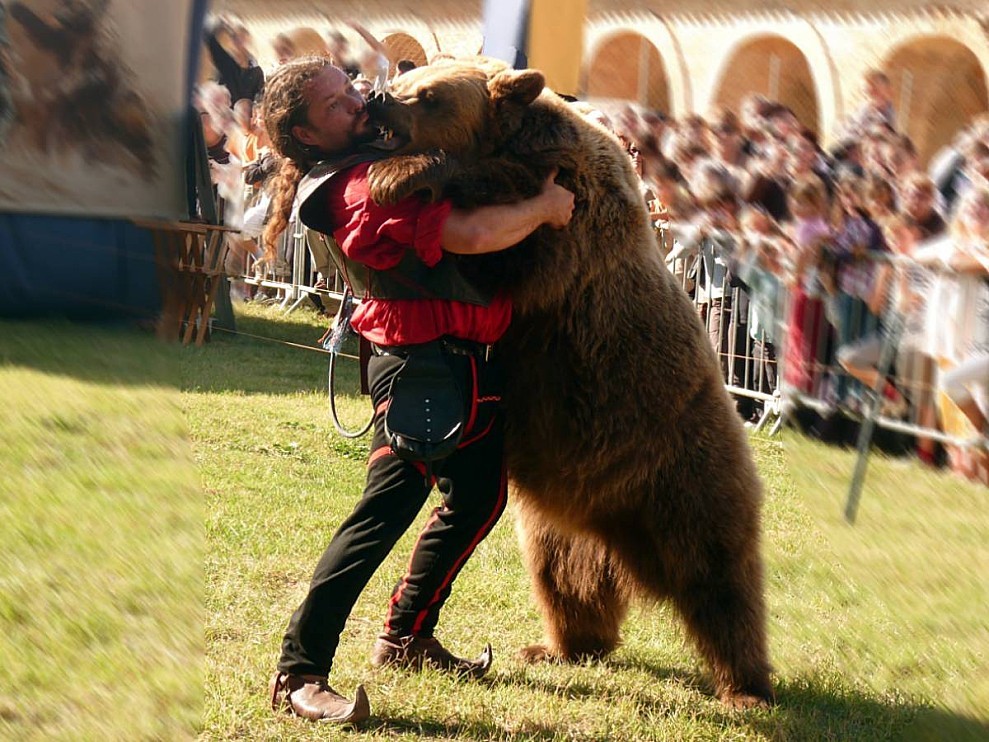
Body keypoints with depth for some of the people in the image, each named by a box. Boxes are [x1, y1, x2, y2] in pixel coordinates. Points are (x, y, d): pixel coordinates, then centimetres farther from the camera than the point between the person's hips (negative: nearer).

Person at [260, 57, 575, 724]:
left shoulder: (388, 156, 11)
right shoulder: (358, 189, -20)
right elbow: (471, 233, -28)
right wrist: (545, 207, -13)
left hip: (470, 360, 11)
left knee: (477, 500, 20)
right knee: (386, 510, -14)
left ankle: (407, 637, 34)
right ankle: (300, 673, -11)